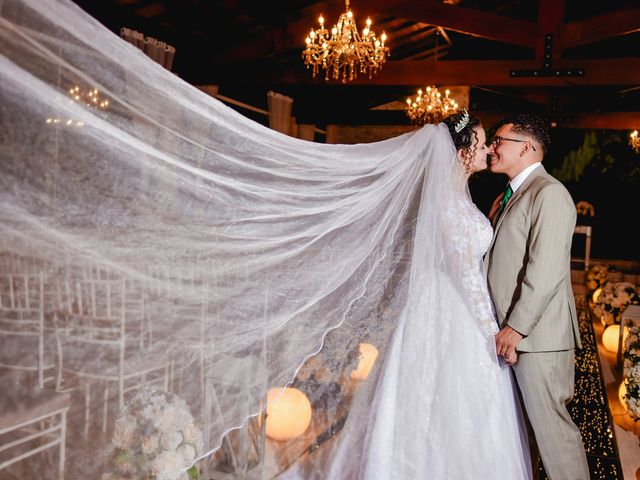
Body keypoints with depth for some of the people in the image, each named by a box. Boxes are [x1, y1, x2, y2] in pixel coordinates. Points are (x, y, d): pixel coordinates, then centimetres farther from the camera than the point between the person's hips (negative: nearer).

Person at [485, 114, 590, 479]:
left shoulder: (549, 193, -12)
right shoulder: (507, 196, 18)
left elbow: (546, 271, -20)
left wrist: (517, 327, -18)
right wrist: (506, 326, 13)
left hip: (536, 336, -9)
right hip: (510, 332, 9)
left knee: (551, 424, 1)